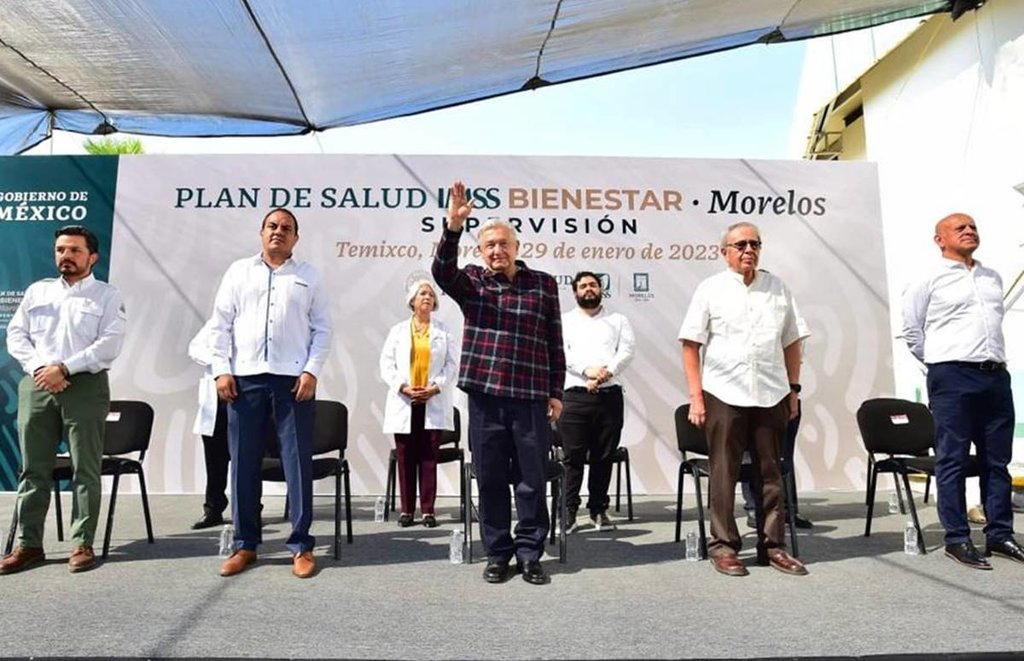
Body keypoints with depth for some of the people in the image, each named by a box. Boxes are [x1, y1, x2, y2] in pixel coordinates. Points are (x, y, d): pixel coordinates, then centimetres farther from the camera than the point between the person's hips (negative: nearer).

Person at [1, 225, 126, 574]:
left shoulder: (107, 295, 4)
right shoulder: (37, 291, 17)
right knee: (34, 469, 6)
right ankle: (28, 544, 14)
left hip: (86, 386, -4)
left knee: (85, 469, -2)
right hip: (36, 386, 4)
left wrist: (63, 368, -13)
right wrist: (39, 369, -7)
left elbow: (109, 344, -7)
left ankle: (82, 544, 4)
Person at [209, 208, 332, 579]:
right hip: (245, 378, 2)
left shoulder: (308, 277, 9)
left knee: (298, 462, 1)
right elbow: (220, 325, 8)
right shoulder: (239, 271, 12)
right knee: (243, 462, 6)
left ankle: (301, 545, 9)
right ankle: (245, 544, 19)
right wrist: (222, 370, -1)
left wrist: (312, 371, -7)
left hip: (293, 378, -1)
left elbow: (322, 328, 5)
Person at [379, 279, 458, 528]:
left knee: (429, 457, 0)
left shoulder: (443, 331, 10)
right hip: (404, 403, 1)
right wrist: (403, 387, -10)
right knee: (405, 458, 3)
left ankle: (428, 510, 4)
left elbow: (452, 365, 2)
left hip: (433, 403, 0)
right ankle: (407, 509, 10)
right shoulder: (398, 330, 11)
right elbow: (387, 364, 4)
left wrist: (435, 387, -11)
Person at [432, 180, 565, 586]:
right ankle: (497, 554, 22)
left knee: (532, 479, 5)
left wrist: (556, 392, 4)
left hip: (531, 396, 0)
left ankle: (529, 554, 20)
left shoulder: (543, 284, 7)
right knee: (490, 479, 8)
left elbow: (555, 342, 7)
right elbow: (442, 271, -14)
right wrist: (453, 227, -28)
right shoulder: (471, 282, 8)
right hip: (484, 395, 1)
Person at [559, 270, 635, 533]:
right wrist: (587, 370, -18)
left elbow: (626, 351, 2)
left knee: (604, 457, 6)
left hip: (610, 394, 2)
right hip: (576, 395, -1)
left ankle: (598, 509, 16)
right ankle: (569, 510, 5)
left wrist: (606, 372, -15)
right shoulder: (564, 321, 13)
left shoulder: (618, 320, 17)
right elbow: (561, 352, -3)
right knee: (573, 456, -3)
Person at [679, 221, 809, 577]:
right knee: (724, 472, 3)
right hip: (724, 394, -3)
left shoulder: (778, 289, 11)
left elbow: (791, 342, 16)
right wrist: (696, 397, -7)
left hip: (771, 395, 3)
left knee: (771, 472, 9)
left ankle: (772, 545, 21)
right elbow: (691, 345, -2)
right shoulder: (710, 289, 1)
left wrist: (794, 389, 10)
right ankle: (723, 545, 14)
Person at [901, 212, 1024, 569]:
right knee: (953, 459, -2)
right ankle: (957, 539, 4)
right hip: (952, 378, -5)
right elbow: (912, 331, 2)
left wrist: (992, 358, 16)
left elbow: (994, 325, 26)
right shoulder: (930, 279, 1)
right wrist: (940, 362, 4)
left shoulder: (993, 278, 17)